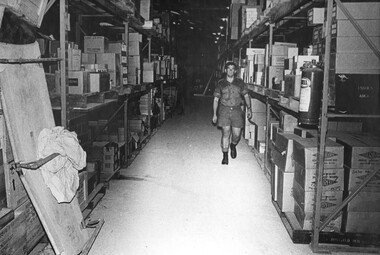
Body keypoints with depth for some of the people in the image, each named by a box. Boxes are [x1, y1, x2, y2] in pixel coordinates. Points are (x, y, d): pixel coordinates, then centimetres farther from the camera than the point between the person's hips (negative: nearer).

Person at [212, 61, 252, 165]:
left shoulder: (240, 82, 7)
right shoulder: (221, 83, 4)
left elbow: (246, 95, 10)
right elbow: (216, 99, 5)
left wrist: (249, 109, -1)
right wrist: (215, 114, 2)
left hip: (237, 110, 1)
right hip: (224, 110, -1)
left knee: (237, 134, 2)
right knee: (225, 133, -5)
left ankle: (233, 146, 37)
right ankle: (225, 156, 7)